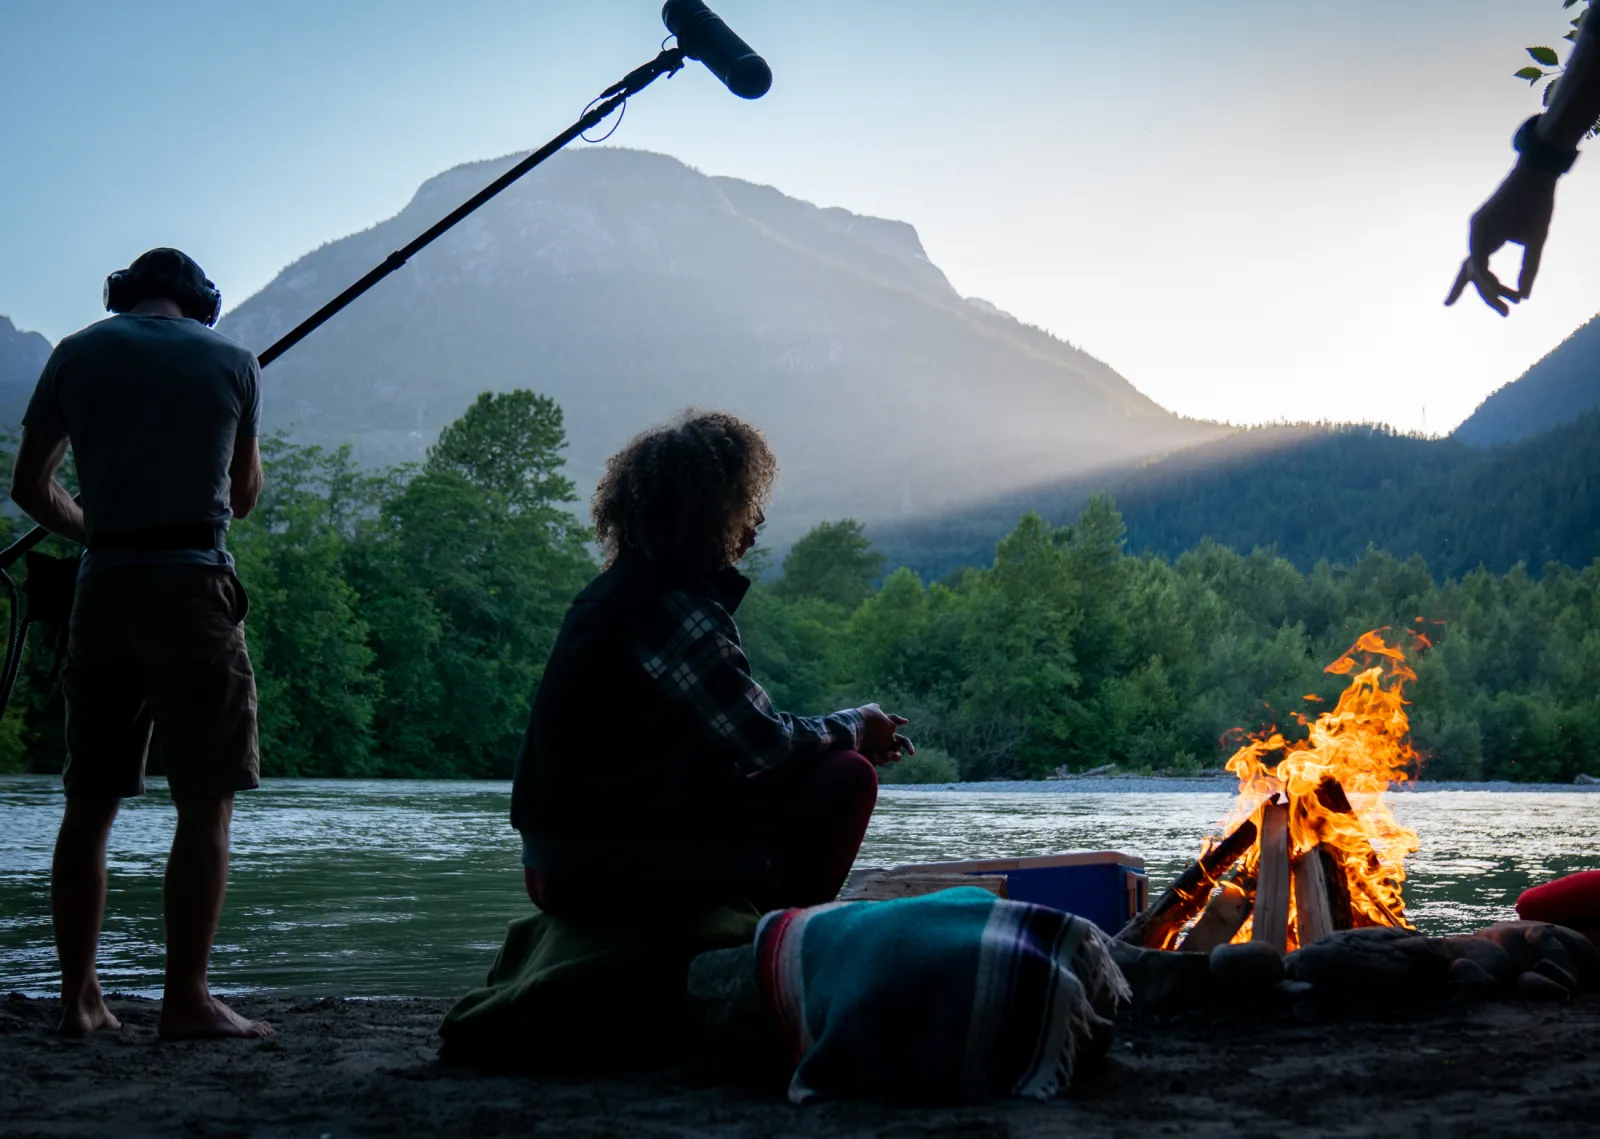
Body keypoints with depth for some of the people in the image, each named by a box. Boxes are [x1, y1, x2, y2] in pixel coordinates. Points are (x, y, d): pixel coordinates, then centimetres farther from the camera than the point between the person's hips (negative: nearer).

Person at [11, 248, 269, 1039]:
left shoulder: (78, 353, 9)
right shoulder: (230, 360, 5)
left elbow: (30, 485, 10)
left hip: (103, 587, 3)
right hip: (192, 585, -3)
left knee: (89, 803, 10)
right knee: (205, 805, -2)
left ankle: (79, 998, 12)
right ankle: (186, 1000, -5)